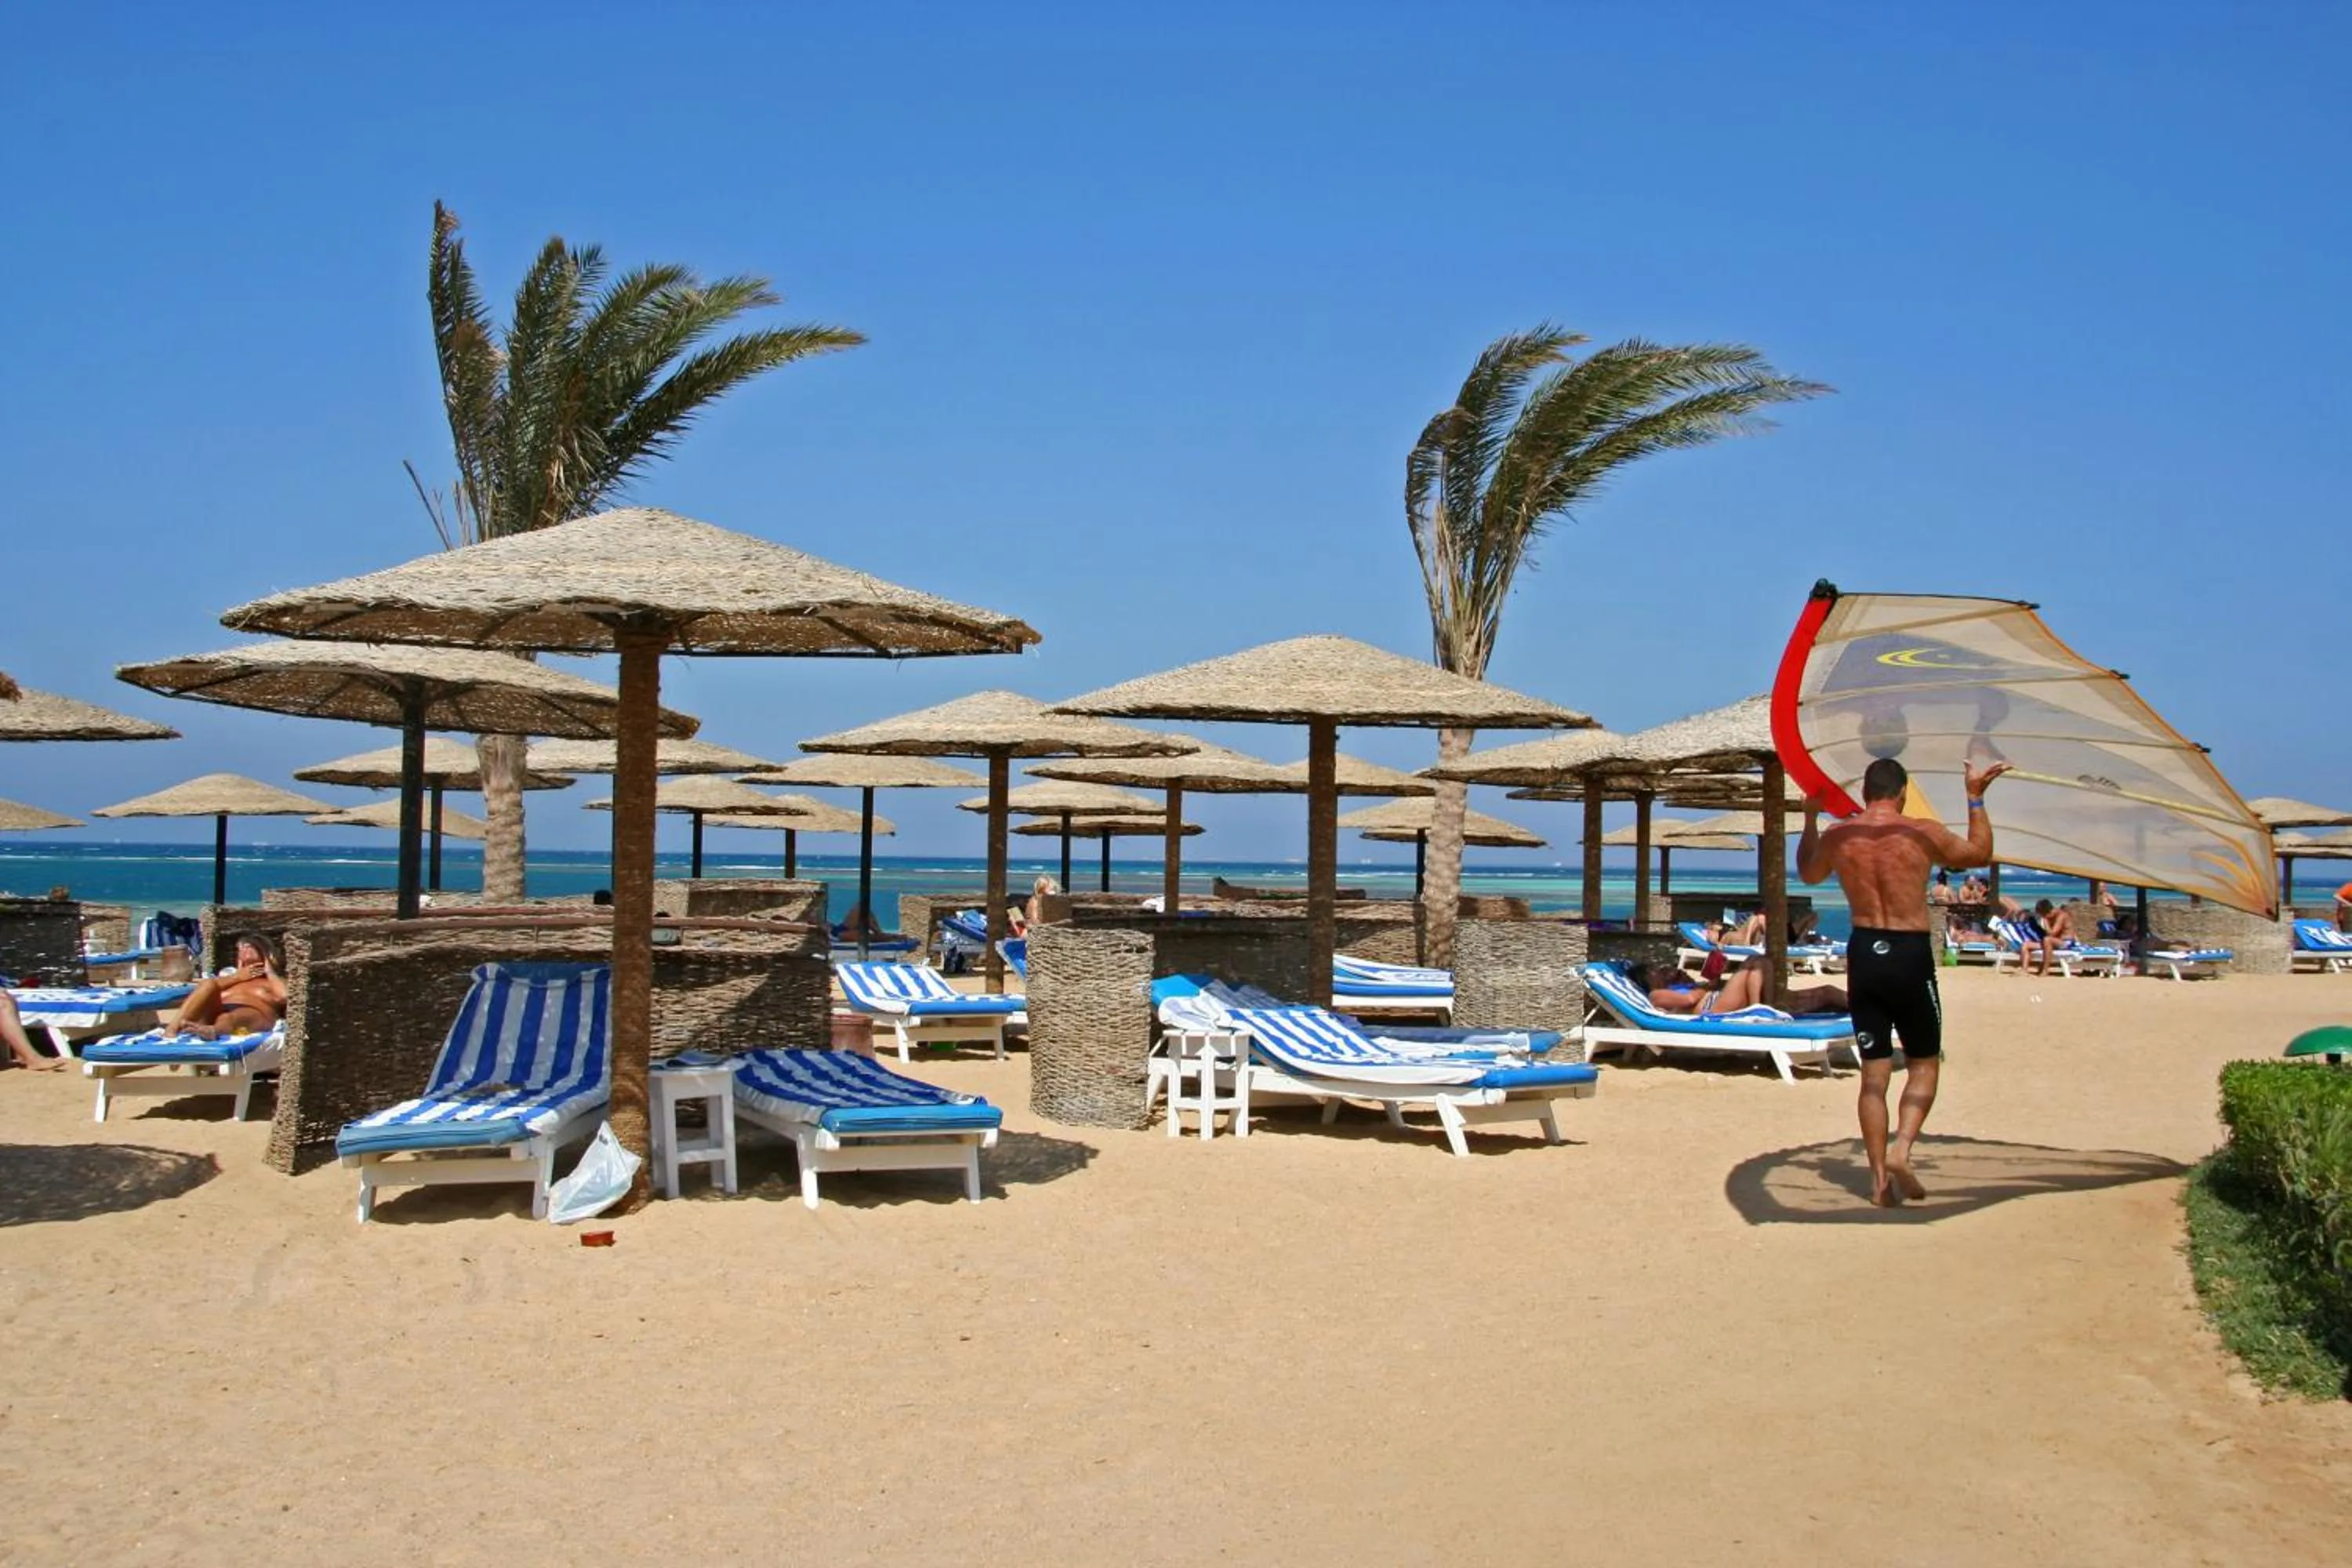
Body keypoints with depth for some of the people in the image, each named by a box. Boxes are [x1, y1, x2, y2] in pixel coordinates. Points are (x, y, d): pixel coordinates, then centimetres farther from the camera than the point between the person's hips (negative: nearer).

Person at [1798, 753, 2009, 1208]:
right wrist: (1976, 798, 17)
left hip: (1863, 953, 3)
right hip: (1910, 956, -3)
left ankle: (1880, 1178, 10)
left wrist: (1810, 817, 29)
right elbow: (1980, 853, 10)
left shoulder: (1837, 836, 0)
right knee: (1923, 1065, 13)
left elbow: (1807, 873, 21)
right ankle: (1901, 1148, -8)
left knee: (1874, 1072, 10)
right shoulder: (1924, 833, -8)